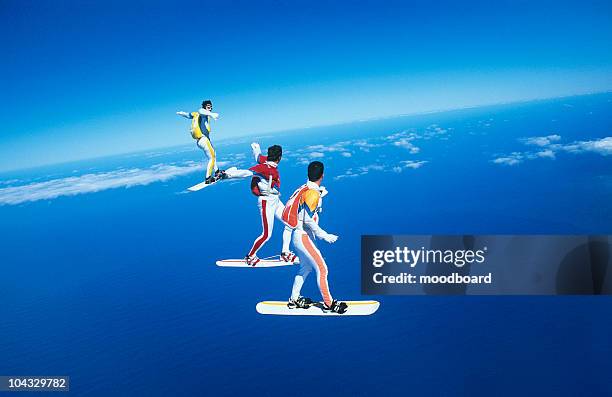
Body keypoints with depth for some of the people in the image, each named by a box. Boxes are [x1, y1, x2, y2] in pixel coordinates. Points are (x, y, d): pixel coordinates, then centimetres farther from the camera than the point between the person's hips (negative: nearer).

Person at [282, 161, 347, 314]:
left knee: (306, 267, 22)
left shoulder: (304, 188, 5)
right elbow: (308, 220, -22)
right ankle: (329, 303, 8)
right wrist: (324, 235, -19)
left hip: (297, 235, 9)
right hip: (303, 237, -9)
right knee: (322, 269, -2)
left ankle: (294, 299, 30)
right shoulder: (313, 193, -19)